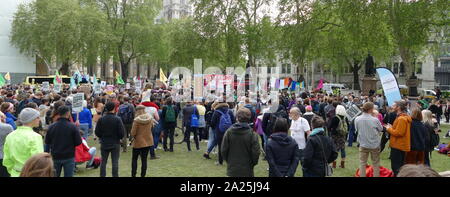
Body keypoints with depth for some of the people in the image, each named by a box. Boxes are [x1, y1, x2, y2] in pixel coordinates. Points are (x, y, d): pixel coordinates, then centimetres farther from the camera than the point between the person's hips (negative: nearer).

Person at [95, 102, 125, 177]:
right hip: (115, 144, -2)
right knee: (115, 162, 4)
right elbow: (122, 133, -13)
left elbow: (97, 132, -2)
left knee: (103, 162, 13)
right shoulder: (117, 119, -14)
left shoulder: (101, 119, -6)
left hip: (104, 143, 2)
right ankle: (115, 175, 6)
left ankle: (102, 175, 17)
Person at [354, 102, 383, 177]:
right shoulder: (375, 120, -20)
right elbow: (380, 129, -3)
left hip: (363, 144, 2)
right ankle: (376, 175, 23)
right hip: (374, 144, -2)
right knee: (376, 163, 15)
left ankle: (362, 175, 19)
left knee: (362, 163, 13)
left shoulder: (357, 119, -13)